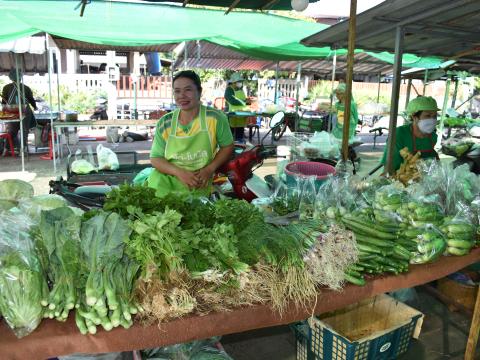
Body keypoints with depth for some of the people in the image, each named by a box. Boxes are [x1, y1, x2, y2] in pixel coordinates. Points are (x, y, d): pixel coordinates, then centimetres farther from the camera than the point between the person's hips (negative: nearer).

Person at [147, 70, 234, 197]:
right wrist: (179, 172, -19)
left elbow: (228, 146, 3)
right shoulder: (164, 123, -4)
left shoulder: (215, 118, -9)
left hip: (198, 188, 0)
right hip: (165, 183, 1)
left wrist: (210, 169, -12)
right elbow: (155, 158, 0)